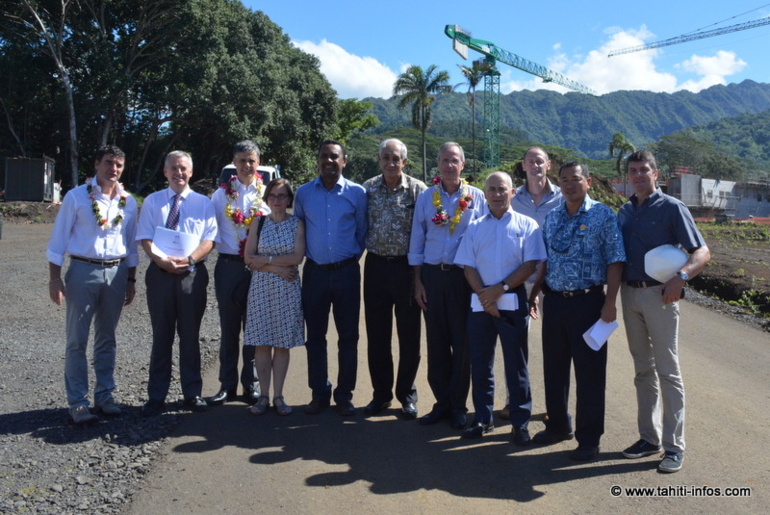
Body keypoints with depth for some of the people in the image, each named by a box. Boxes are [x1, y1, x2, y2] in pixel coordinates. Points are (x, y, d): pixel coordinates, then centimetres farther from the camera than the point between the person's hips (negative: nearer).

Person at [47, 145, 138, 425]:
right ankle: (77, 402, 10)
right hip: (83, 271, -3)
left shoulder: (128, 201, 6)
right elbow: (58, 239, -3)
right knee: (77, 340, 2)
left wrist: (131, 280, 11)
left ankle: (104, 395, 23)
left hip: (116, 273, 4)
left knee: (107, 338, 12)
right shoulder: (76, 196, -4)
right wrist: (54, 278, -8)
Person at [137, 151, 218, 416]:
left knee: (190, 335, 7)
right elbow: (145, 238, 1)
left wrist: (189, 259, -19)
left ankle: (192, 393, 18)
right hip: (160, 273, 0)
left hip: (193, 274, 0)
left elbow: (209, 239, -2)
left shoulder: (203, 203, 7)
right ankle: (156, 396, 15)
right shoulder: (152, 201, 8)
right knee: (161, 335, 6)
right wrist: (161, 260, -18)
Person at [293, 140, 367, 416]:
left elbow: (362, 231, 9)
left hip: (346, 271, -1)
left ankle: (344, 395, 16)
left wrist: (352, 255, 6)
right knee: (315, 336, 7)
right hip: (315, 271, 1)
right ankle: (319, 393, 19)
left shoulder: (357, 193, -1)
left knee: (348, 336, 5)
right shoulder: (303, 193, 4)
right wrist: (306, 252, 8)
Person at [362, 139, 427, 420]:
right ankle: (381, 393, 23)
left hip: (406, 267, -2)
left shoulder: (418, 190, -4)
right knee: (376, 333, 9)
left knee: (409, 335, 5)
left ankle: (407, 394, 20)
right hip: (376, 266, 3)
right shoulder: (367, 188, 4)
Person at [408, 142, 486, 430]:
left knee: (462, 341, 2)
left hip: (463, 276, -2)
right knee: (436, 341, 6)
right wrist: (418, 282, 3)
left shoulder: (476, 197, 2)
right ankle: (442, 402, 19)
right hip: (432, 275, 2)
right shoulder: (426, 198, 6)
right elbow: (417, 241, 8)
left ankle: (458, 406, 15)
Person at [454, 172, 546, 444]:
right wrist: (485, 297, -10)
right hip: (480, 303, 3)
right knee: (480, 363, 9)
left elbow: (531, 264, -6)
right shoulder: (475, 227, 11)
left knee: (516, 364, 3)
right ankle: (483, 418, 21)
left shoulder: (526, 225, 3)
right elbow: (468, 267, 4)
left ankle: (520, 422, 12)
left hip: (513, 302, -3)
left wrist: (500, 288, -14)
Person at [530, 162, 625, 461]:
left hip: (587, 301, -5)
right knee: (553, 368, 13)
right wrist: (533, 294, 12)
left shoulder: (603, 216, -5)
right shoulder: (551, 218, 11)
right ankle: (558, 426, 31)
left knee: (589, 371, 2)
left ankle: (589, 439, 14)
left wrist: (610, 302, -14)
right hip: (554, 301, 5)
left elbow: (615, 262, -9)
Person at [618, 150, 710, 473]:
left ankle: (674, 446, 6)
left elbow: (702, 252, -11)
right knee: (643, 370, 12)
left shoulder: (671, 208, -5)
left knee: (668, 371, -1)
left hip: (659, 294, -6)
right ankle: (649, 437, 23)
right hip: (629, 293, 6)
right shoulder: (624, 212, 13)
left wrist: (680, 277, -29)